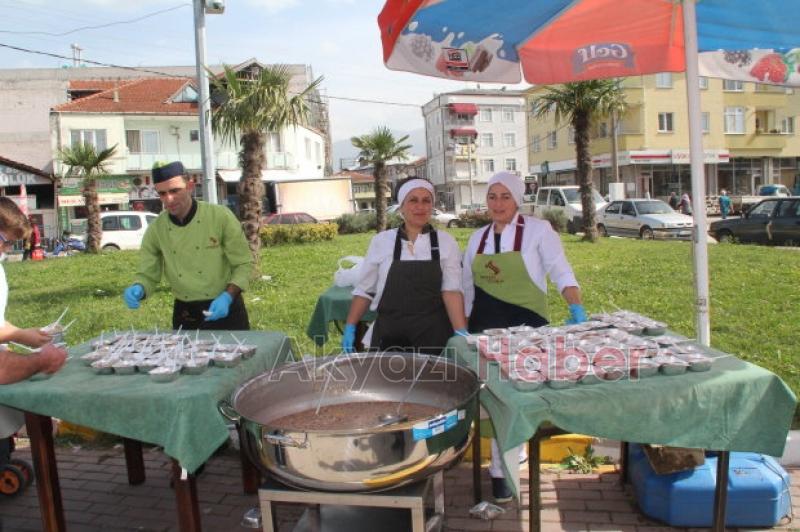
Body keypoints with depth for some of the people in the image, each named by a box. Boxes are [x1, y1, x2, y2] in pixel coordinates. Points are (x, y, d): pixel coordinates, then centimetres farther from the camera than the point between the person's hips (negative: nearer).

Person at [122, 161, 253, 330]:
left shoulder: (221, 216, -12)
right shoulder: (155, 230, -4)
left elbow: (244, 264, -8)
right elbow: (147, 275, 4)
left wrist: (227, 297, -21)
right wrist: (138, 289, -17)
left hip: (225, 310, -2)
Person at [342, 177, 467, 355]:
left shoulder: (446, 242, 0)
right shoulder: (381, 241, 1)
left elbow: (451, 290, -6)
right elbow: (364, 290, 6)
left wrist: (461, 333, -17)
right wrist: (350, 328, 1)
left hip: (433, 335, 0)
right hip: (389, 335, 1)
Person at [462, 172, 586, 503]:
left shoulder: (538, 230, -4)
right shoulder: (478, 238, 10)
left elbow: (561, 273, -7)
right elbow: (467, 288, 14)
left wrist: (576, 307, -21)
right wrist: (462, 329, 11)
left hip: (526, 324, -4)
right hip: (486, 324, 4)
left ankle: (500, 470, 12)